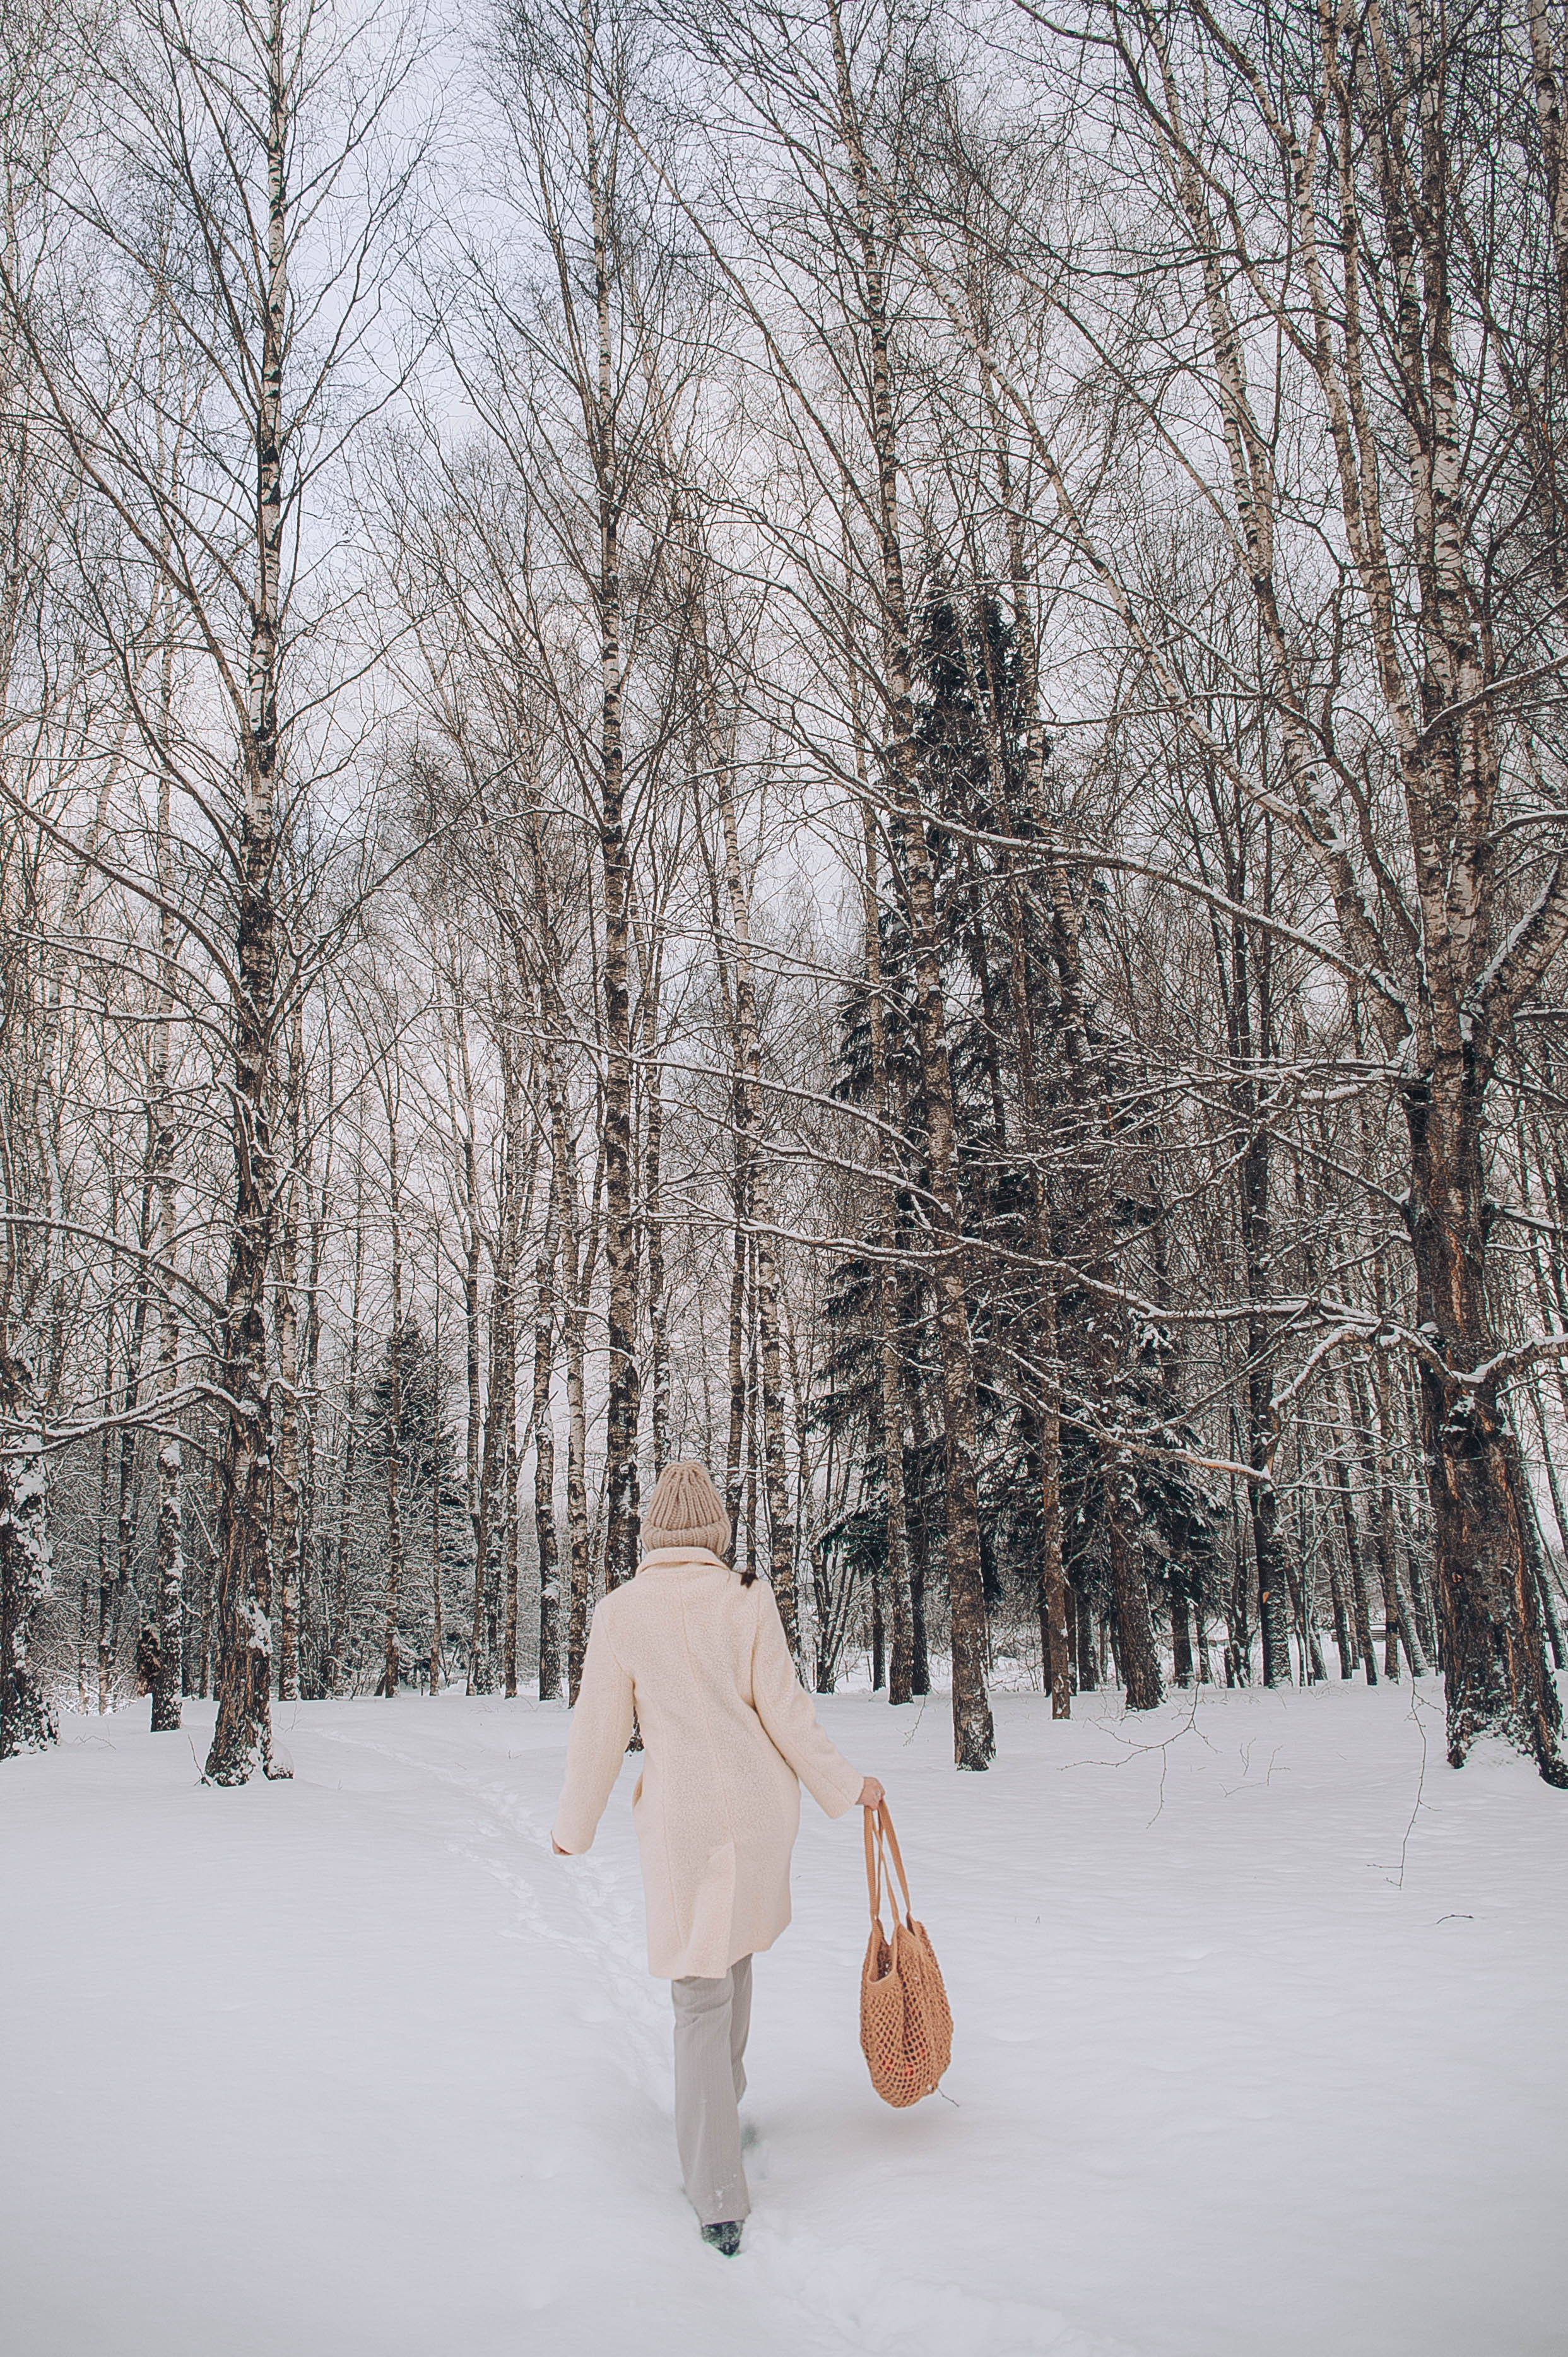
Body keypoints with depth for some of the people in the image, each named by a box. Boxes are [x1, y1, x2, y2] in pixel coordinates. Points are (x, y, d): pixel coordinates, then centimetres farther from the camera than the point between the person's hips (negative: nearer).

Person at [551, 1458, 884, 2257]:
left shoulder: (620, 1612, -7)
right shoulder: (748, 1600, -5)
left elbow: (598, 1732, -2)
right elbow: (784, 1711, -3)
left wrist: (573, 1825, 13)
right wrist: (846, 1785, 10)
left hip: (680, 1814, -2)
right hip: (759, 1801, 2)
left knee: (700, 1995, 5)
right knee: (734, 1946, 26)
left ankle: (719, 2201, 3)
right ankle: (723, 2096, 42)